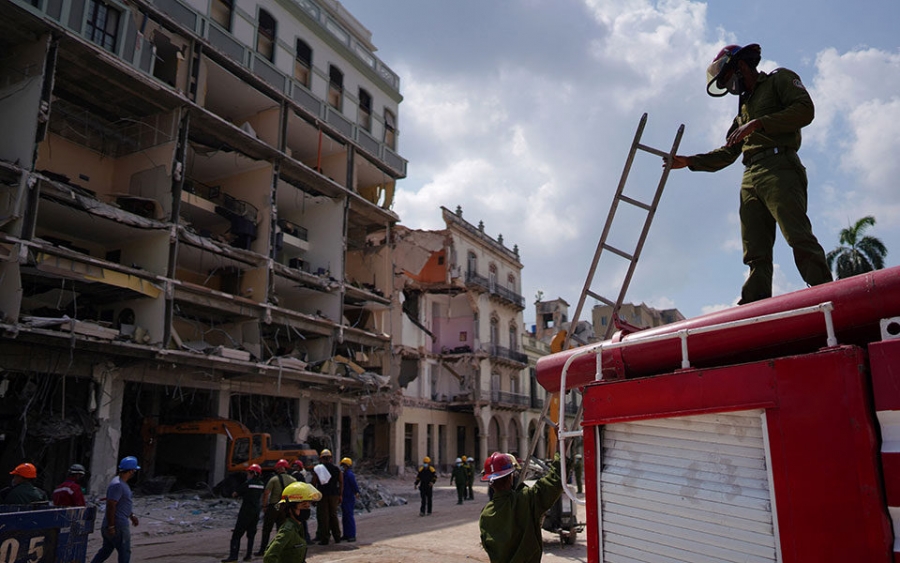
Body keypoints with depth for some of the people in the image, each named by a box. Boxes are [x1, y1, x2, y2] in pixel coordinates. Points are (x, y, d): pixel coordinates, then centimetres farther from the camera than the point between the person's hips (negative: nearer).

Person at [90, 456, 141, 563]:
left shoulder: (122, 483, 12)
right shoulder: (117, 485, -21)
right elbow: (111, 506, -24)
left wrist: (132, 516, 23)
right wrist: (111, 526, -23)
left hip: (120, 523, 10)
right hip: (118, 526, -10)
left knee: (106, 550, 17)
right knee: (124, 552, 1)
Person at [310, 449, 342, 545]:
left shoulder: (317, 469, -3)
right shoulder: (336, 469, 5)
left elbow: (313, 484, -2)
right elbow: (341, 483, 6)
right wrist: (340, 495, 11)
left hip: (322, 495, -3)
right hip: (334, 495, 3)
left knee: (323, 517, 2)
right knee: (334, 515, 13)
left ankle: (324, 539, 2)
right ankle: (337, 537, 16)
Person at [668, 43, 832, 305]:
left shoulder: (780, 79, 15)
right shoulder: (744, 108, 34)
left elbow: (805, 110, -3)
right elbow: (728, 153, 30)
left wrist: (758, 123, -9)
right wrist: (689, 161, 24)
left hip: (778, 168, -7)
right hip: (751, 178, 7)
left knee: (799, 238, -20)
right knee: (756, 253, -5)